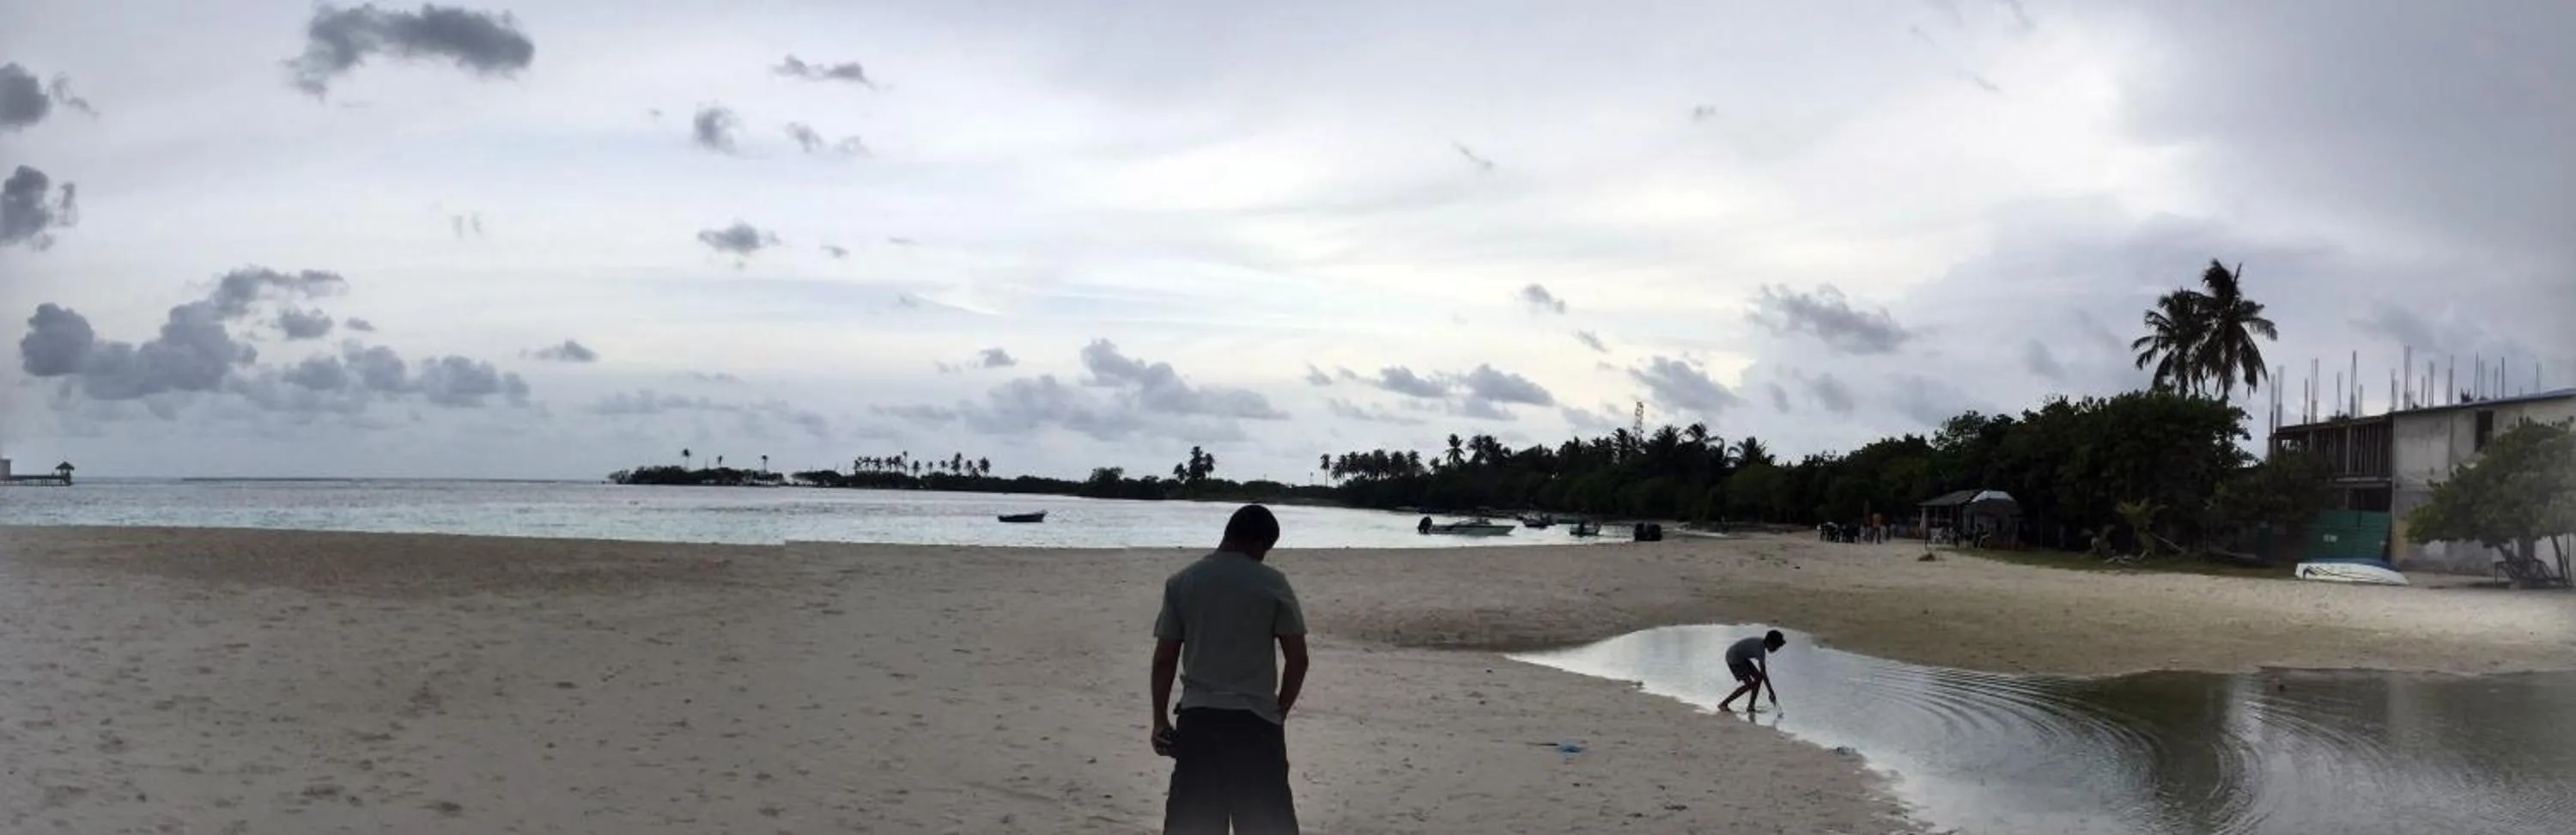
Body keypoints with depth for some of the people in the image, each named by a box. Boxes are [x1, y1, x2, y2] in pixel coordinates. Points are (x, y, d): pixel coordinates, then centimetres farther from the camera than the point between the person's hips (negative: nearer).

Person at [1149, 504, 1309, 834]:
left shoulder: (1180, 583, 3)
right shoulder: (1272, 583, -2)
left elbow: (1164, 660, 3)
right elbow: (1298, 659, -2)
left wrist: (1160, 720, 11)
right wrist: (1278, 713, 11)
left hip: (1197, 720, 2)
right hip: (1256, 721, -2)